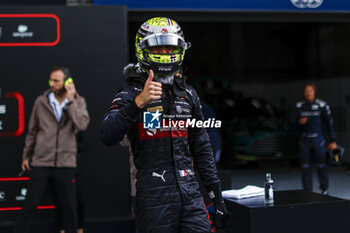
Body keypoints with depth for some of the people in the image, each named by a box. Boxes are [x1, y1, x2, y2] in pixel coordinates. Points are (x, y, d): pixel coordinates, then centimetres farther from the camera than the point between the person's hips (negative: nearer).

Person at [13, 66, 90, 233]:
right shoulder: (41, 102, 3)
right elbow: (32, 131, 13)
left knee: (69, 208, 8)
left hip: (65, 164, 0)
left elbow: (82, 124, -16)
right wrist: (26, 156, 15)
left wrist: (70, 100, -14)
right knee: (29, 207, 2)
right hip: (40, 163, 0)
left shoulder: (78, 102, 2)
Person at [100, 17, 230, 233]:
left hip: (190, 193, 5)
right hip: (154, 197, -4)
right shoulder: (131, 93, -3)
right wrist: (138, 102, -34)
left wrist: (217, 195, 15)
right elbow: (108, 136, -21)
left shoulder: (188, 95, 13)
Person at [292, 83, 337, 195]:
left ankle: (324, 189, 18)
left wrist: (333, 141, -5)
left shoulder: (322, 105, -3)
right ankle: (307, 190, 12)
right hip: (304, 139, 2)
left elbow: (330, 123, -2)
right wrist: (299, 122, -15)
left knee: (322, 165, 2)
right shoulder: (299, 106, 5)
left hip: (317, 139, -2)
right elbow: (294, 121, 10)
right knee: (305, 166, 3)